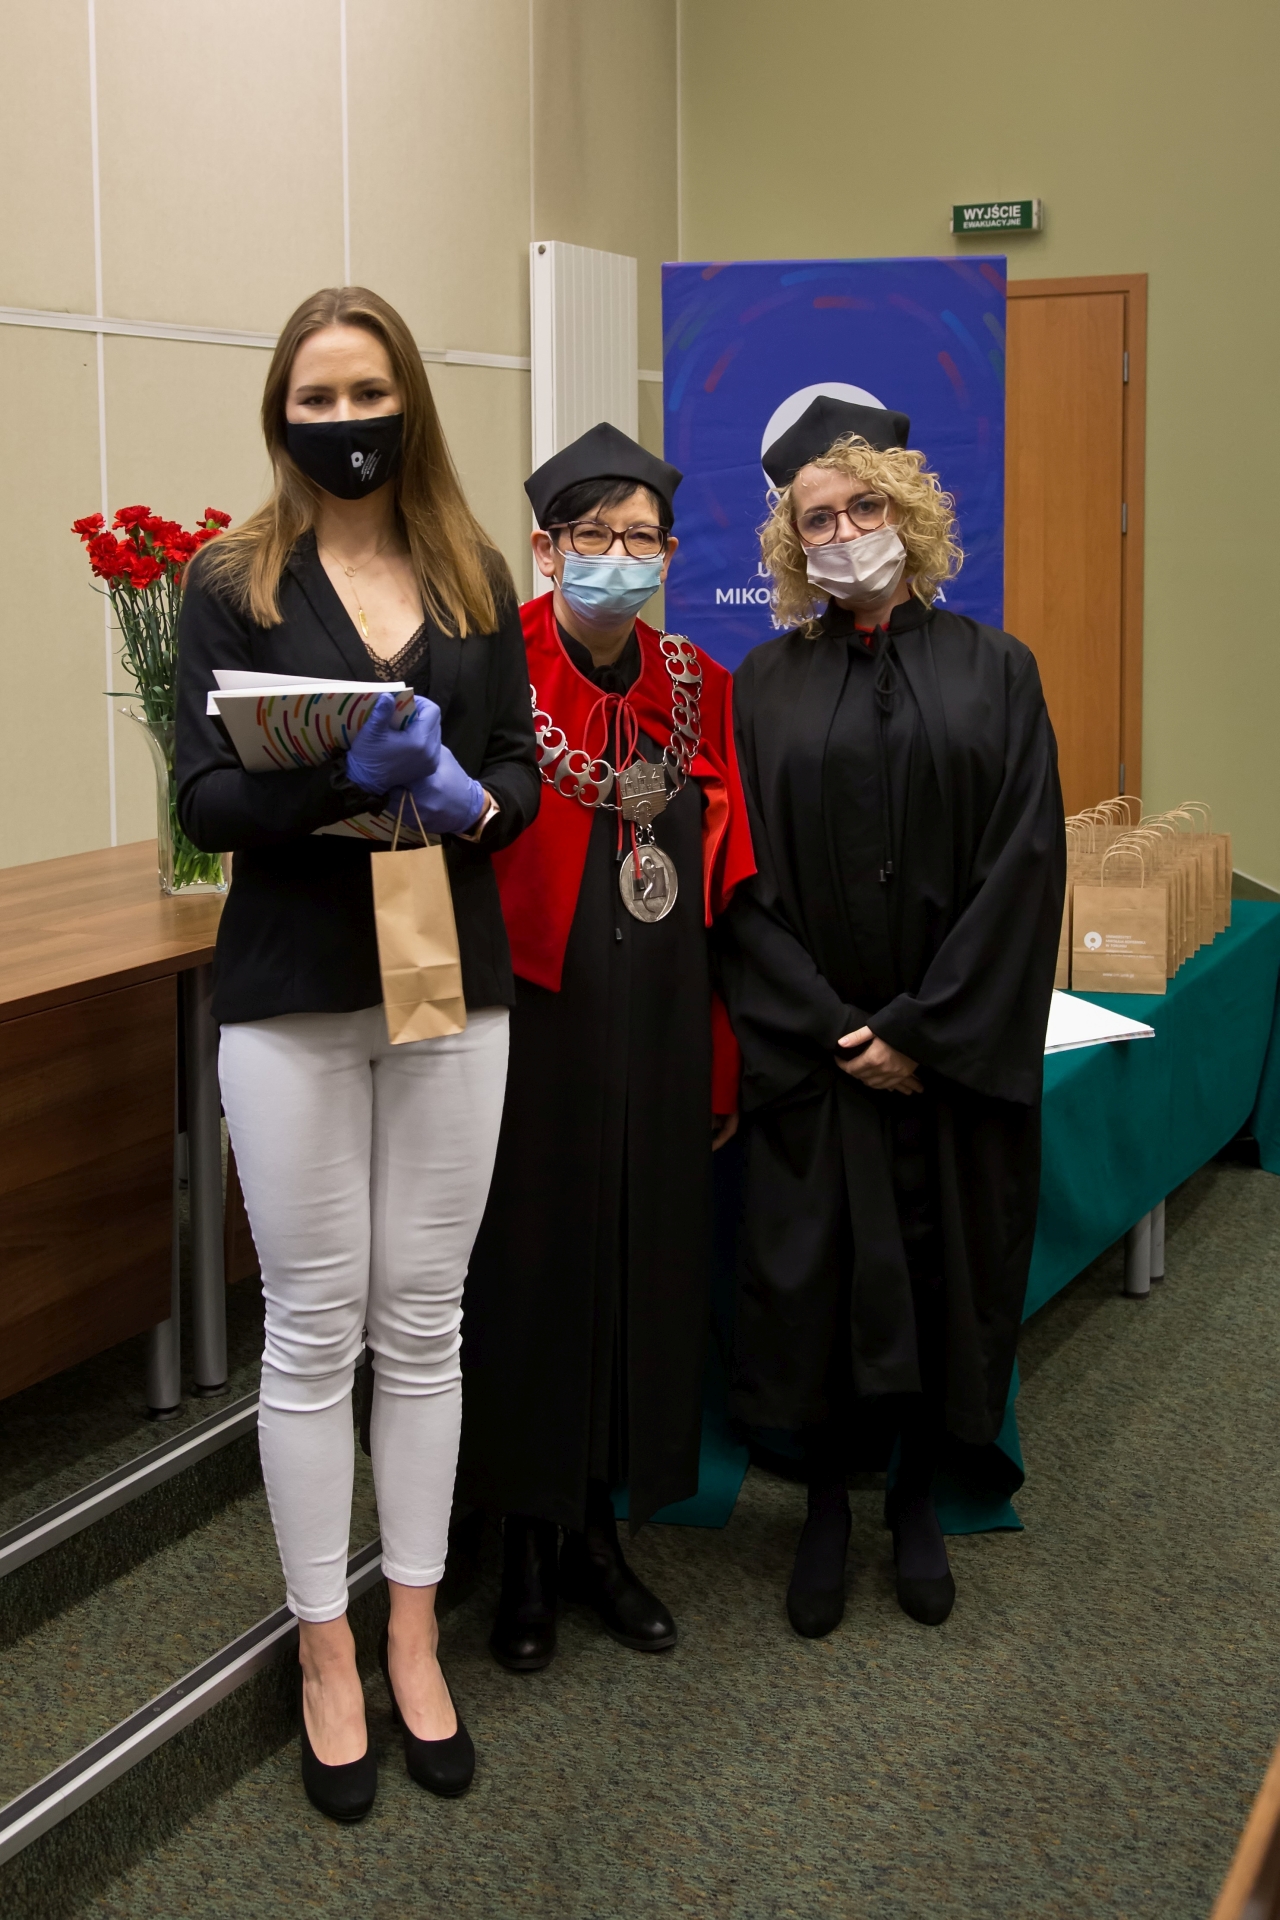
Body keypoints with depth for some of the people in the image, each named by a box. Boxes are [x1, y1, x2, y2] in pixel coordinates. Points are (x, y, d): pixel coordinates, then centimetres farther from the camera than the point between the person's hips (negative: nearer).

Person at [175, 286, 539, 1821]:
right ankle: (326, 1653, 18)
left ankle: (411, 1636, 22)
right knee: (314, 1328, 4)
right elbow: (204, 800, -8)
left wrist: (464, 802, -15)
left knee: (424, 1320, 8)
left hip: (454, 981, 3)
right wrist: (349, 776, -24)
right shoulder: (232, 584, 0)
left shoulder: (475, 579, 9)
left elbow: (522, 770, 7)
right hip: (292, 992, -2)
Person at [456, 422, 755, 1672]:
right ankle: (527, 1546, 25)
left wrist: (725, 1060, 7)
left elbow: (726, 888, 7)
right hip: (532, 1034, -4)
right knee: (528, 1273, 7)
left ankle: (598, 1532, 31)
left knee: (644, 1272, 12)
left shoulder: (698, 691, 5)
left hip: (658, 1038, 4)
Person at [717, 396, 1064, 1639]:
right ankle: (825, 1504, 24)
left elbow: (1023, 864, -6)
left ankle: (918, 1497, 28)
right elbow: (748, 880, -1)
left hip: (954, 1054, 0)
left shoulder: (991, 672, 1)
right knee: (815, 1273, 4)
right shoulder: (769, 684, 3)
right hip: (813, 1054, 0)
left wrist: (924, 1028, -12)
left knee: (941, 1268, 8)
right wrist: (831, 1030, -10)